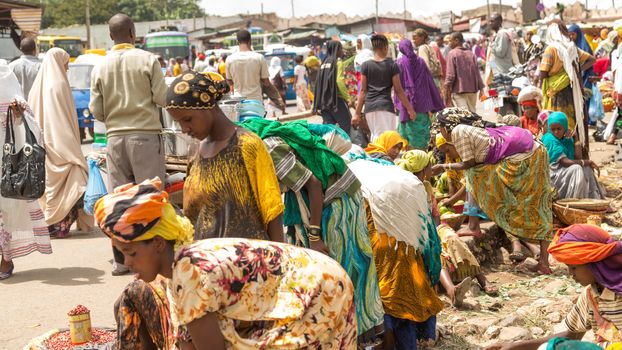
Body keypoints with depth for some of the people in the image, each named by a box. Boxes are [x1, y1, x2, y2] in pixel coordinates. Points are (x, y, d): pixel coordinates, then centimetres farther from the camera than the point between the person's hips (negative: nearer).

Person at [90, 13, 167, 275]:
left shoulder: (101, 67, 3)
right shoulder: (147, 60, -5)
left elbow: (96, 111, 3)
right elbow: (162, 98, -7)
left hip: (115, 137, 3)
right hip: (146, 134, -3)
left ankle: (121, 259, 11)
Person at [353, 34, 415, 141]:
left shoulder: (366, 66, 5)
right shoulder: (392, 65, -1)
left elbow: (363, 90, 5)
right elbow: (398, 90, 0)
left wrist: (357, 113, 8)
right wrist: (410, 109, 8)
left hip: (369, 107, 3)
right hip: (386, 105, -3)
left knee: (375, 136, 16)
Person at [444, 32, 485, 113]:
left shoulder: (452, 54, -5)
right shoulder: (471, 54, 13)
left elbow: (450, 75, -11)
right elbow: (477, 73, 10)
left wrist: (447, 94, -9)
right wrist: (481, 89, 13)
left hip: (459, 91, -6)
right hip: (473, 90, 6)